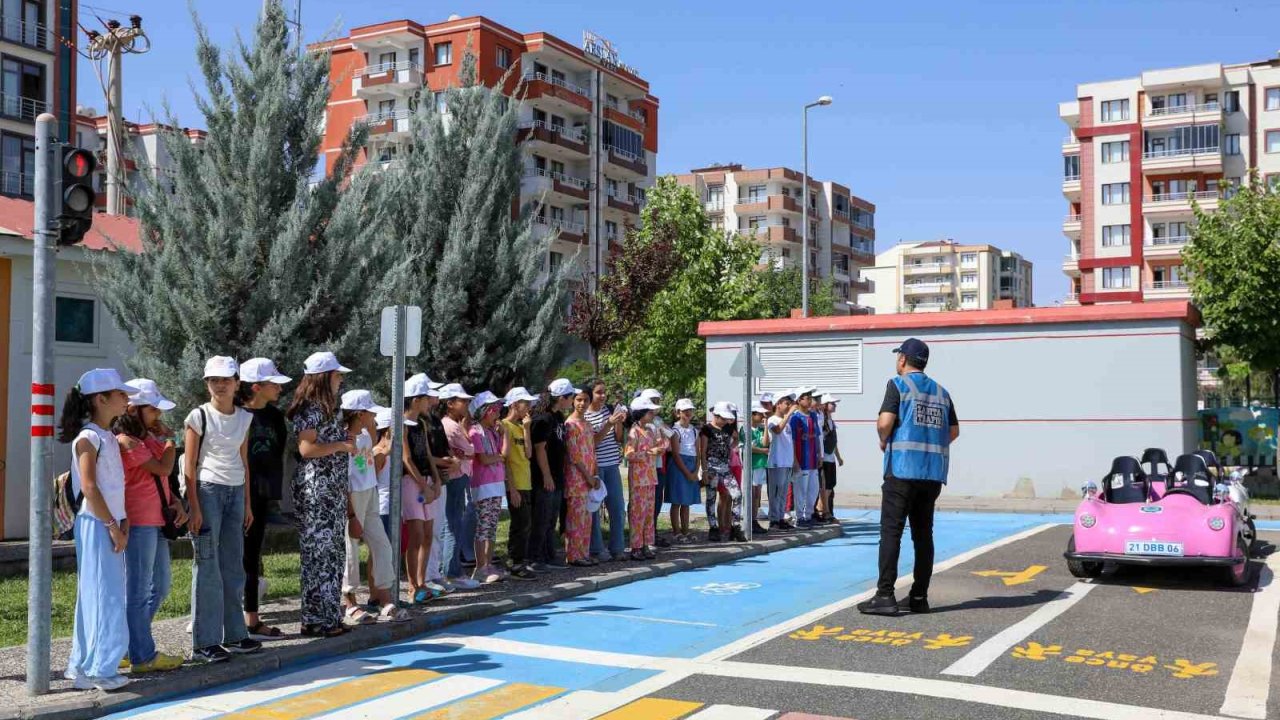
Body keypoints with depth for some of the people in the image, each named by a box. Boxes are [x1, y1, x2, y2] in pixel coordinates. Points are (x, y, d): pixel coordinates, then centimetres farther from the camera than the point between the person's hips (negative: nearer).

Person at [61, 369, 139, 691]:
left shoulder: (109, 437, 14)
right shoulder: (88, 436, -12)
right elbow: (89, 487, -18)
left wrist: (123, 521, 4)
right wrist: (112, 526, -17)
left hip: (110, 523, 9)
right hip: (96, 524, -9)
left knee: (100, 594, 12)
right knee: (104, 594, -5)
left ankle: (85, 665, 19)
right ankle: (99, 669, 2)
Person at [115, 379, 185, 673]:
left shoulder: (148, 438, 16)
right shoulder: (127, 442, -14)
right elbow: (163, 468, -18)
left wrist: (175, 502, 3)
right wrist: (170, 439, -2)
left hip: (157, 521, 10)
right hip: (139, 523, -10)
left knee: (160, 586, 17)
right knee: (138, 591, -1)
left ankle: (133, 643, 26)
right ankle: (143, 657, 6)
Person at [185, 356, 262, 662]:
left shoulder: (244, 417, 10)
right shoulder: (199, 416, -5)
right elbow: (190, 466, -6)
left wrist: (247, 503, 13)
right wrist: (194, 508, -12)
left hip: (235, 491, 5)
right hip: (208, 490, -5)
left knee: (233, 565, 9)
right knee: (208, 566, -5)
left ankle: (234, 634, 18)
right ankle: (204, 642, -1)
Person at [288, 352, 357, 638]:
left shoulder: (326, 408, 17)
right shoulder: (312, 408, -13)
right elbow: (306, 448, -22)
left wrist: (346, 442, 13)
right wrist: (341, 446, -15)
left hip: (332, 489, 10)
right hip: (316, 488, -10)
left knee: (333, 551, 12)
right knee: (319, 552, -6)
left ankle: (329, 615, 18)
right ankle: (315, 619, 0)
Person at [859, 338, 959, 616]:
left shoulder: (898, 385, -4)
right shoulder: (941, 392, 15)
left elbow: (885, 422, -14)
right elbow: (954, 431, 15)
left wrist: (884, 441, 4)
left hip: (902, 468, -6)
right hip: (933, 472, 6)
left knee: (891, 531, -5)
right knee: (923, 533, 11)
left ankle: (885, 596, -9)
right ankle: (919, 597, 13)